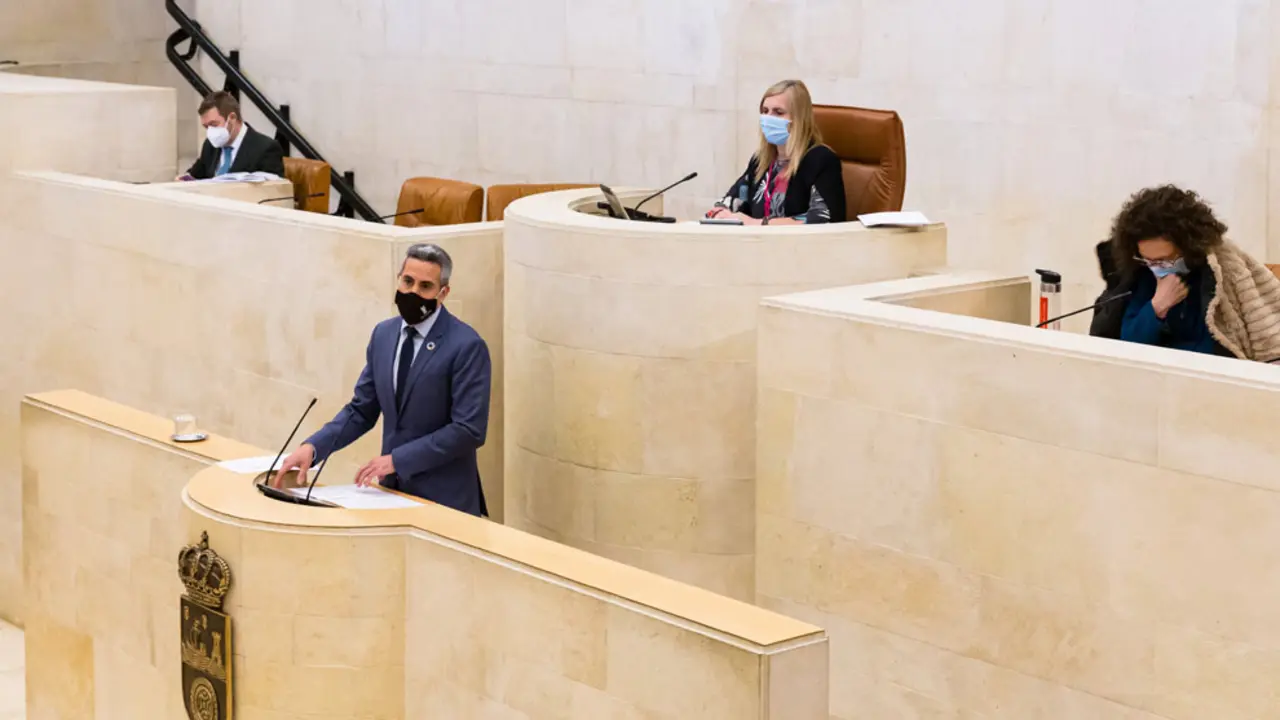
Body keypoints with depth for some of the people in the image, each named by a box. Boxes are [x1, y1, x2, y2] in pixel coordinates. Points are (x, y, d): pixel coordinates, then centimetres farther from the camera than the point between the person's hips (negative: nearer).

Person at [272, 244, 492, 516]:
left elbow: (469, 430, -18)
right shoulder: (384, 334, 6)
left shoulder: (467, 346, -14)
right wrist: (312, 446, -6)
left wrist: (397, 459, -20)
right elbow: (361, 411, 9)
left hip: (443, 499, -5)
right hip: (393, 490, 5)